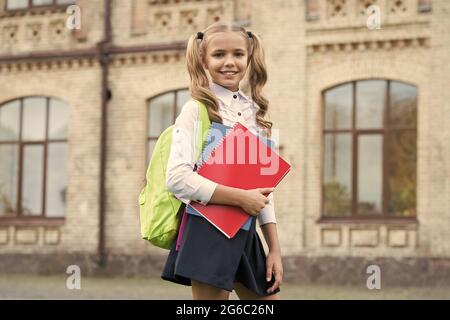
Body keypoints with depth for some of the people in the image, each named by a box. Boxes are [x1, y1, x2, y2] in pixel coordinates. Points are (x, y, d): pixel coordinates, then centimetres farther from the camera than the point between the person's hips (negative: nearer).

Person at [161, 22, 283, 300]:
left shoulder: (254, 113, 13)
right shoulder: (197, 109, -6)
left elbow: (264, 184, 15)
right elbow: (178, 178, -18)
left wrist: (275, 248, 10)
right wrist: (241, 198, -18)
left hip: (245, 234, 7)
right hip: (209, 231, -7)